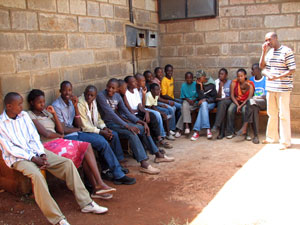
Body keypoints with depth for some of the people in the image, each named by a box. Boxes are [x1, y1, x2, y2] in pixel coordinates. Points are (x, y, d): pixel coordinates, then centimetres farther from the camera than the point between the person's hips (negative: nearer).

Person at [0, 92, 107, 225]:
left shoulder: (24, 115, 8)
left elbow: (34, 137, 7)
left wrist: (42, 155, -9)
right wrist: (33, 159, -18)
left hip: (35, 151, 6)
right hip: (17, 158, -5)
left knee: (67, 163, -12)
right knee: (36, 175, -37)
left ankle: (86, 204, -9)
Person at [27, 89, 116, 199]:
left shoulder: (46, 112, 20)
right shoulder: (30, 115, -3)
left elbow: (61, 131, 11)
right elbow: (46, 134, -14)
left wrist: (54, 114, 5)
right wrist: (59, 135, 5)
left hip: (58, 142, 8)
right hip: (48, 146, -7)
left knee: (86, 147, -15)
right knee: (85, 150, -18)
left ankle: (96, 188, -17)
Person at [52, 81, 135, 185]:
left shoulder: (72, 102, 13)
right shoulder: (56, 106, -8)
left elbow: (79, 125, 4)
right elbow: (62, 129, -12)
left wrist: (76, 107, -5)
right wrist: (77, 129, 3)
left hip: (76, 133, 7)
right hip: (66, 137, -7)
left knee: (102, 141, -10)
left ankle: (118, 174, -4)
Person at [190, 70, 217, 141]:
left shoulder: (211, 84, -3)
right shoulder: (198, 85, 1)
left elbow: (214, 97, -3)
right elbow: (201, 97, -9)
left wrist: (205, 100, -18)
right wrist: (200, 86, -15)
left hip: (211, 103, -1)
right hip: (202, 103, 2)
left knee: (203, 104, -34)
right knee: (203, 105, -35)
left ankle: (197, 131, -40)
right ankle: (208, 129, -43)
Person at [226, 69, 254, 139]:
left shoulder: (250, 84, -10)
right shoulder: (234, 83, -6)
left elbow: (249, 97, -15)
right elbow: (232, 95, -7)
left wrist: (241, 106, -25)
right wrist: (237, 105, -19)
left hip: (245, 102, -2)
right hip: (236, 101, 2)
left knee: (245, 110, -35)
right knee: (230, 110, -29)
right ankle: (230, 132, -18)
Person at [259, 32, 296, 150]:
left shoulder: (287, 51, -7)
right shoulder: (269, 52, 13)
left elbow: (292, 70, -10)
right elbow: (262, 66, 7)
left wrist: (278, 77, -21)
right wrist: (264, 51, -2)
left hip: (283, 88, -6)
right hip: (270, 87, 6)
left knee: (283, 115, -3)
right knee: (272, 113, 13)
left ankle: (285, 141, 5)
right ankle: (272, 137, 26)